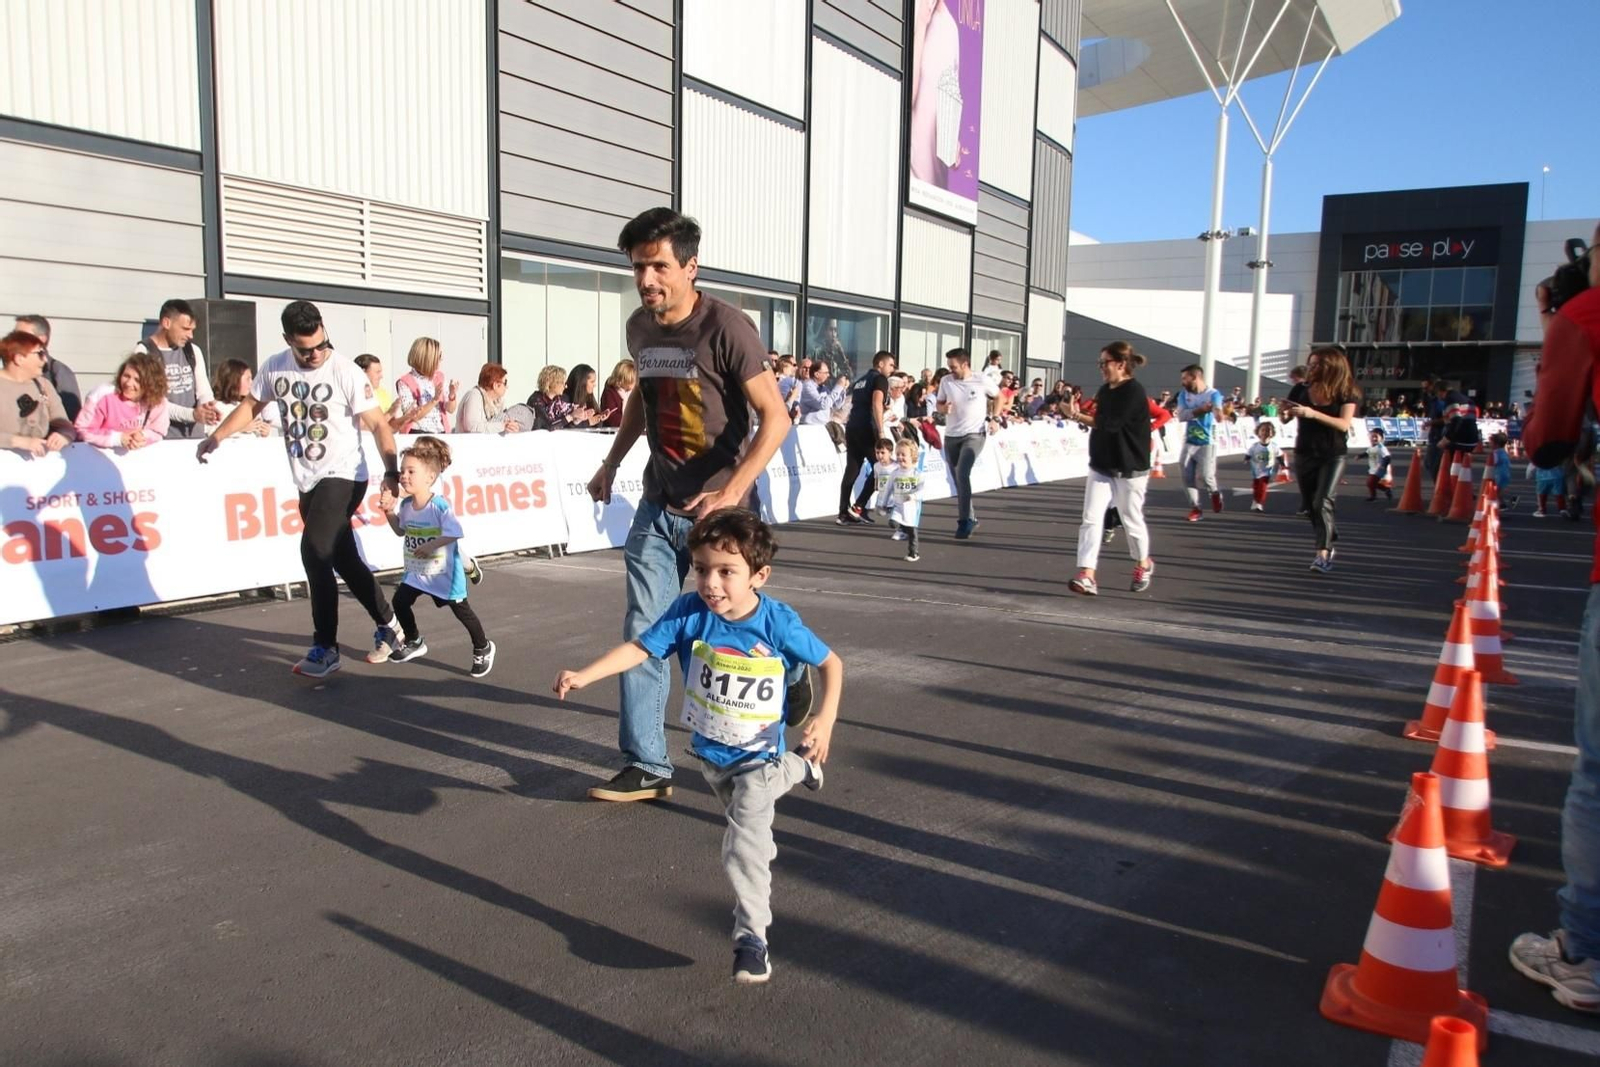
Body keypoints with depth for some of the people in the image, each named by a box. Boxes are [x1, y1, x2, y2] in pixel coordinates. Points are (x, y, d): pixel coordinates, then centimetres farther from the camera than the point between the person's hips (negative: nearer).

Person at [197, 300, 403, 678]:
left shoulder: (346, 372, -13)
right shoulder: (274, 367, 2)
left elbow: (379, 424, -13)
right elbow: (251, 406, 18)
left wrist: (391, 471, -23)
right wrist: (216, 437, 8)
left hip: (343, 476, -6)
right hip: (308, 481, 6)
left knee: (315, 550, -17)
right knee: (344, 559, 12)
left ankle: (325, 648, -9)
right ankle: (388, 623, 28)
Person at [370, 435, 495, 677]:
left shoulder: (440, 505, -22)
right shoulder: (405, 504, -1)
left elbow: (454, 533, -28)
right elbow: (401, 530, 14)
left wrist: (431, 545, -37)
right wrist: (389, 511, 1)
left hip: (445, 570, -6)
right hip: (416, 571, 6)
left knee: (460, 610, 2)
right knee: (400, 602, 0)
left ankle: (483, 648, 20)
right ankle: (414, 642, 23)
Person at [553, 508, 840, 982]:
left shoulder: (778, 623, -26)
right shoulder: (689, 612, -22)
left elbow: (831, 662, -13)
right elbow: (639, 648, -20)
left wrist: (825, 718, -24)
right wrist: (584, 675, -32)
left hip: (759, 754, -5)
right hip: (708, 751, 5)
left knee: (745, 844, -12)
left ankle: (751, 935, 6)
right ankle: (797, 768, 62)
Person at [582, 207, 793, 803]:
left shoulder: (725, 328, -16)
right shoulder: (639, 327, 5)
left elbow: (775, 418, -19)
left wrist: (731, 492, -30)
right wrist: (611, 462, 22)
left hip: (717, 508, -6)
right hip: (658, 506, 6)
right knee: (643, 634, 1)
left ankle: (788, 668, 40)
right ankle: (646, 767, 10)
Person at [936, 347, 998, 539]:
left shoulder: (983, 381, -7)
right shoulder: (946, 381, 1)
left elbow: (998, 396, 10)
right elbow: (939, 404, 12)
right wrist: (943, 409, -12)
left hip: (974, 435, -5)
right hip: (951, 436, 5)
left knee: (962, 474, -22)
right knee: (958, 479, 10)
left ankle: (964, 520, -15)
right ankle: (971, 518, 26)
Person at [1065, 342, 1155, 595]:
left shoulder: (1134, 392, -17)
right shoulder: (1105, 391, 8)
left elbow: (1110, 424, -24)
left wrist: (1078, 417, -14)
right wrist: (1081, 416, -6)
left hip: (1130, 470, -6)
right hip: (1101, 467, 7)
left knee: (1131, 520, 10)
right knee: (1091, 519, -7)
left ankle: (1144, 564, 36)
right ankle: (1087, 576, -12)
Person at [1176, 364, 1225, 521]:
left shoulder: (1213, 394, -10)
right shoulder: (1184, 394, 1)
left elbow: (1218, 413, -28)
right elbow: (1181, 416, -10)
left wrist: (1218, 413, -53)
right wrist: (1200, 410, -23)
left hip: (1207, 443, -4)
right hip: (1189, 442, 4)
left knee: (1204, 476, -13)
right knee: (1188, 477, 1)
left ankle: (1214, 493, 20)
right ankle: (1195, 507, 17)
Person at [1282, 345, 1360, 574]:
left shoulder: (1346, 392, -8)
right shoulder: (1305, 388, 2)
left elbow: (1344, 424, -20)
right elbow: (1286, 418, 12)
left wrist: (1313, 413, -30)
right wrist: (1287, 411, -12)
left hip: (1333, 456, -4)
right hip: (1305, 454, 4)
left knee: (1323, 503, -18)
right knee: (1312, 505, 11)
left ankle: (1323, 554, -19)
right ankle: (1329, 542, 31)